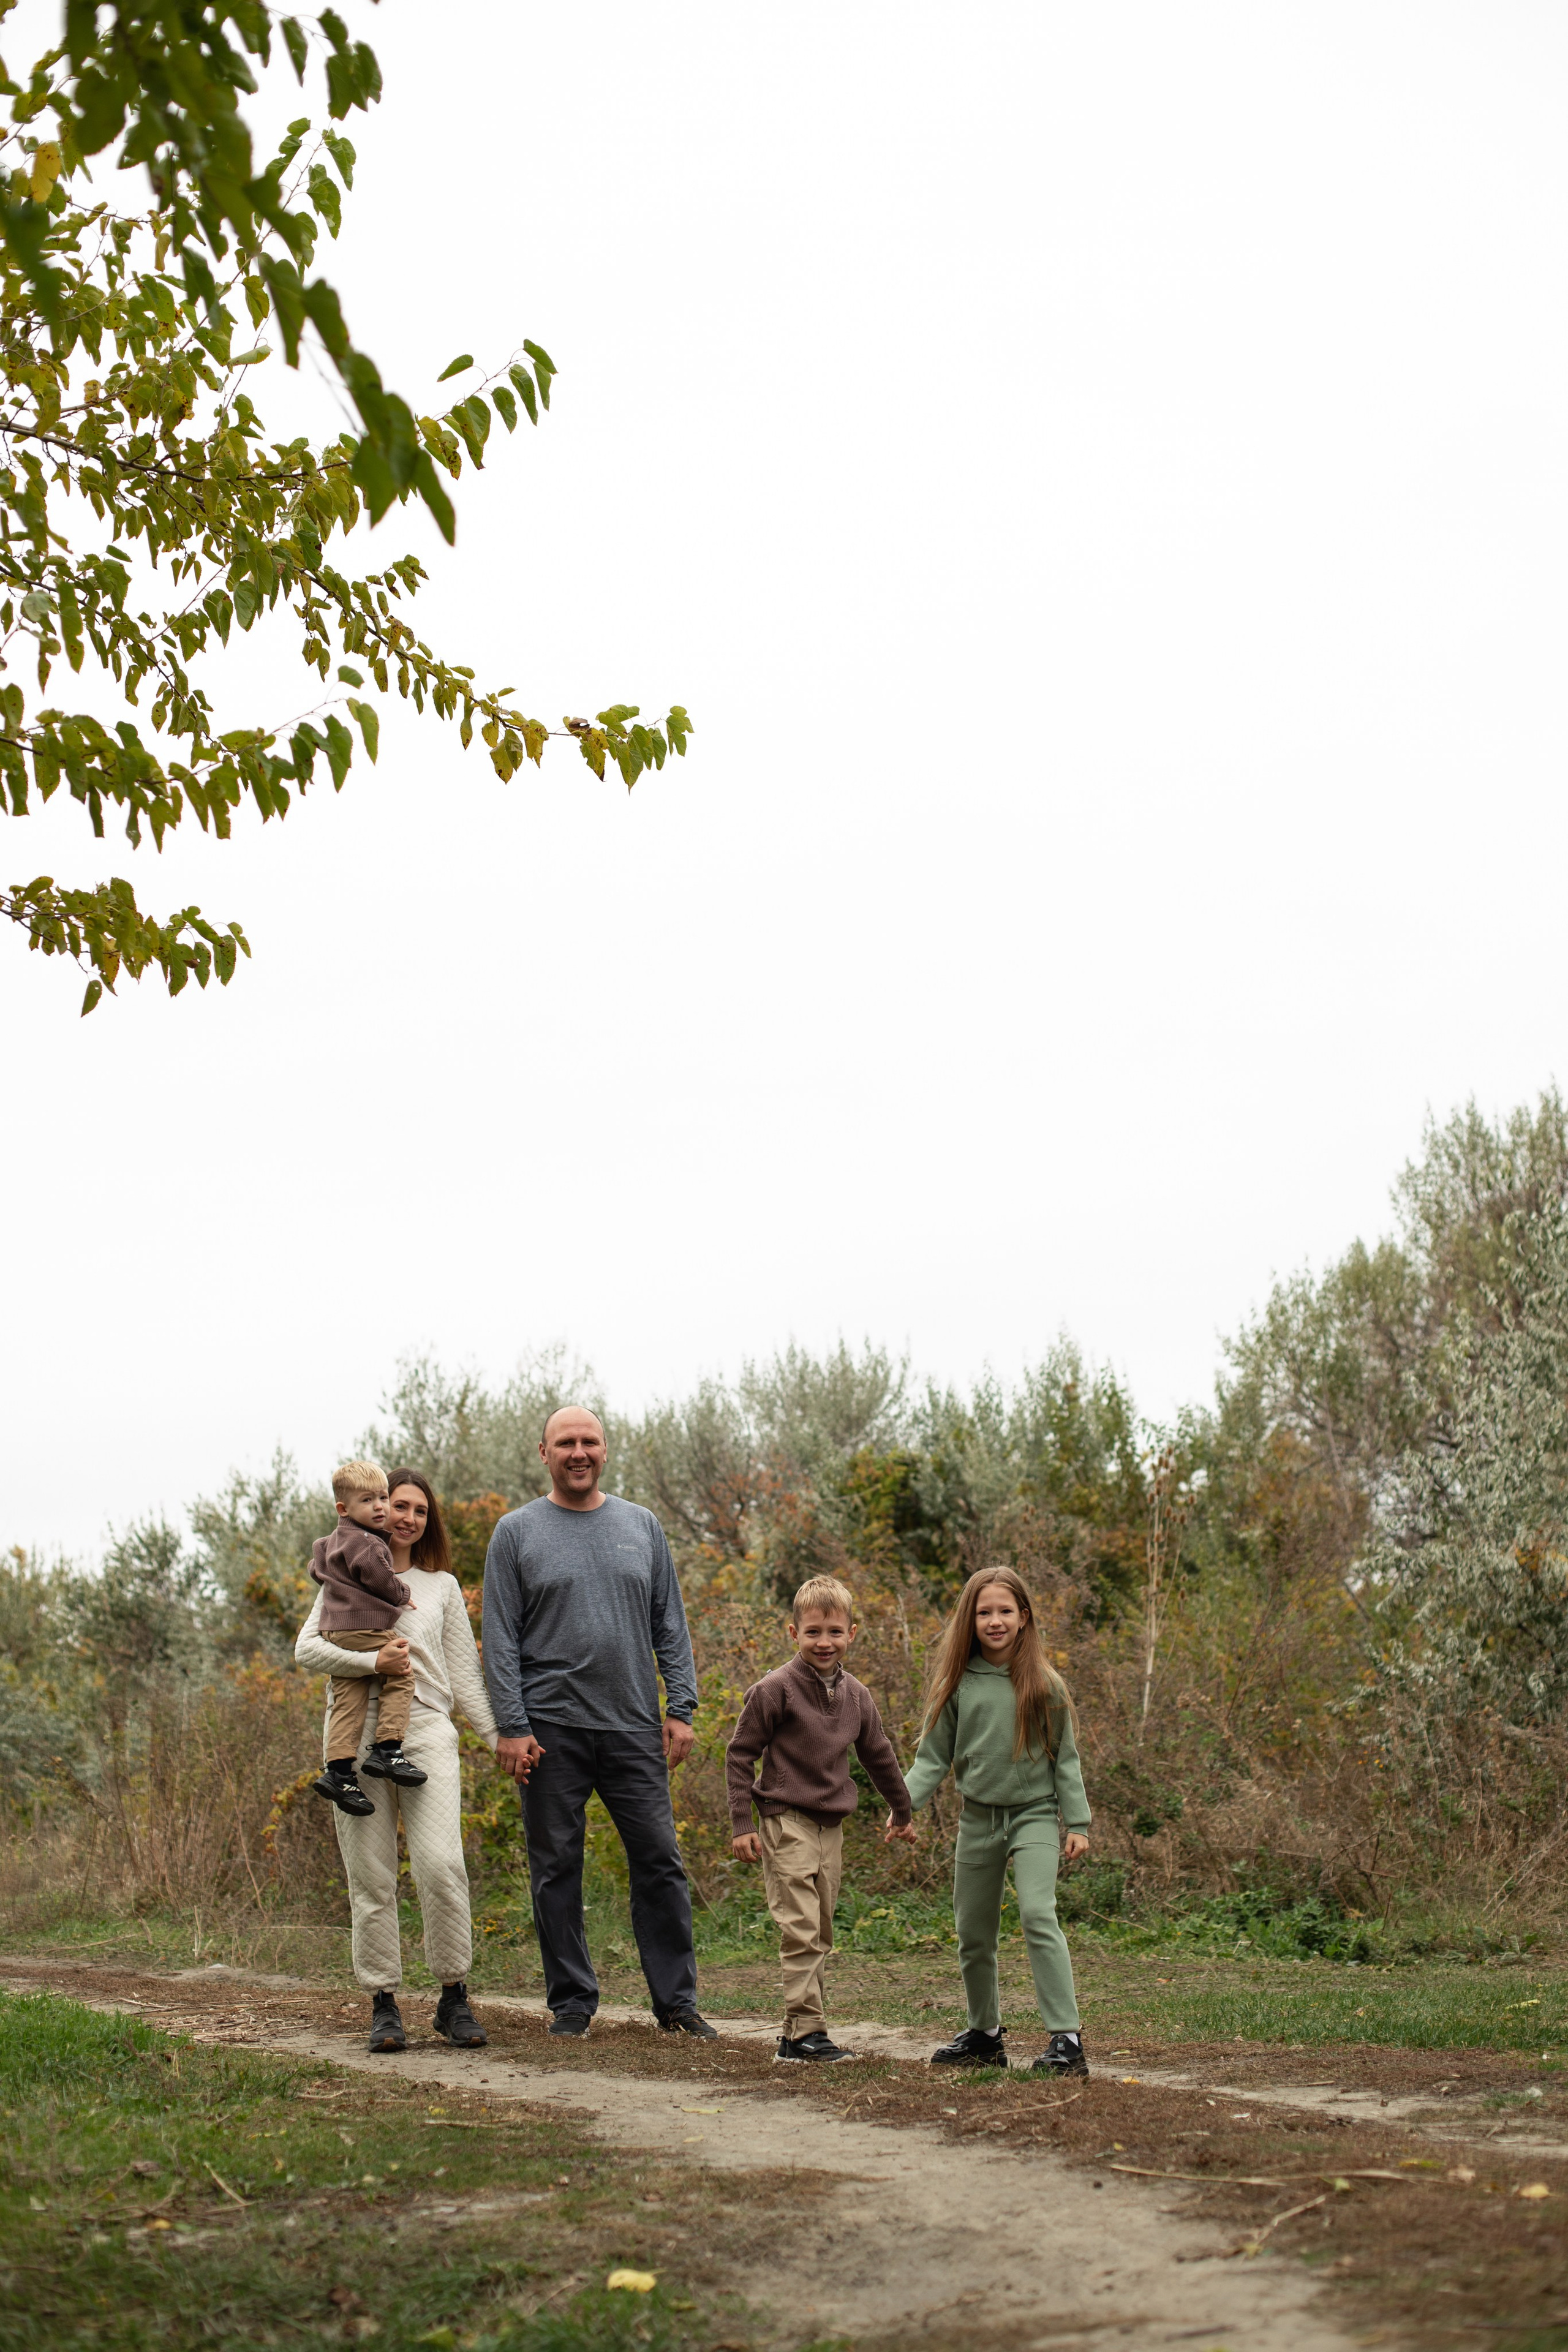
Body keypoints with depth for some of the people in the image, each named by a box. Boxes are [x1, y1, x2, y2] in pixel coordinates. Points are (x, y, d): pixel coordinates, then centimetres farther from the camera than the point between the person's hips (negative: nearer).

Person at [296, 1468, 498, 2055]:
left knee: (441, 1866, -14)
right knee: (371, 1878, -3)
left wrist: (500, 1737, 5)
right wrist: (371, 1661, -13)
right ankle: (384, 2005, 4)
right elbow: (307, 1649, 2)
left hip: (426, 1732, 0)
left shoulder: (442, 1586, 19)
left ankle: (454, 1999, -5)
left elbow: (465, 1675, 17)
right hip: (357, 1735, 0)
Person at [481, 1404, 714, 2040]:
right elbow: (501, 1637, 0)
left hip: (634, 1726, 2)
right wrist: (511, 1726, -9)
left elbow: (670, 1626, 12)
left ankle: (677, 2001, 8)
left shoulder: (642, 1526, 12)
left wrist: (681, 1709, 2)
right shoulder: (517, 1532, 4)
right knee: (556, 1870, 3)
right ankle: (571, 2001, 14)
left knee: (660, 1864, 0)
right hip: (552, 1730, -2)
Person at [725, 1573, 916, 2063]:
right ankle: (807, 2031, -9)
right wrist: (741, 1825, -9)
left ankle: (794, 2035, 16)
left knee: (821, 1935, 9)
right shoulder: (775, 1690, -9)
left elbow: (878, 1756, 22)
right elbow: (739, 1755, -5)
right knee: (800, 1931, -11)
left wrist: (901, 1811, 32)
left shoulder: (856, 1696, 8)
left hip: (832, 1826, 7)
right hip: (786, 1823, -6)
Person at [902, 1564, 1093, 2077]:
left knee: (1038, 1914, -22)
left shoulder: (1043, 1684, -4)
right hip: (977, 1818, 4)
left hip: (1034, 1813, -3)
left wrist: (1077, 1822, -1)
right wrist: (904, 1801, -11)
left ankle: (1067, 2039, -20)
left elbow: (1065, 1758, 2)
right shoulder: (957, 1684, 0)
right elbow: (934, 1757, 4)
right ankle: (984, 2034, 30)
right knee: (973, 1933, 11)